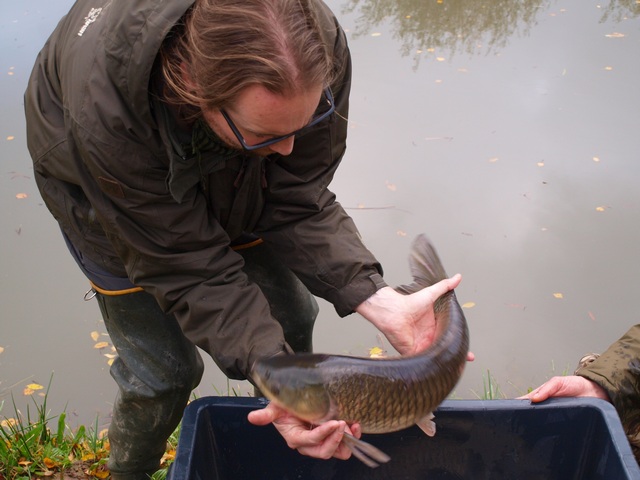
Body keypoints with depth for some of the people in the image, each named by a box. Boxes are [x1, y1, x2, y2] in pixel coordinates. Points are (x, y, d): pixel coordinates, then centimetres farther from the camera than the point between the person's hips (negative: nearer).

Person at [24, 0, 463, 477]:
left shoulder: (316, 57, -35)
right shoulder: (105, 116, -44)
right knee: (163, 370, -4)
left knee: (290, 316, 4)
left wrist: (381, 302, -38)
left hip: (230, 174, 4)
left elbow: (298, 206, -26)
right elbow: (184, 267, -34)